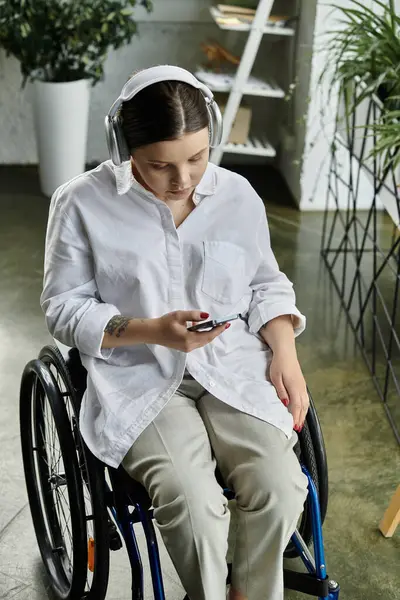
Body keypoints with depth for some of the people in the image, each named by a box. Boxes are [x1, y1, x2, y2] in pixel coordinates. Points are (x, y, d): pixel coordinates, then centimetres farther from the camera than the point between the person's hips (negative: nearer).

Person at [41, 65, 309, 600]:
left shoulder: (238, 195, 4)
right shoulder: (83, 204, -6)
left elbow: (266, 285, 16)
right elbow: (64, 309, -2)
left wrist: (284, 350, -2)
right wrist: (153, 331, -16)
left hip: (234, 370, 3)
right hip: (138, 380, -2)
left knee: (281, 487, -21)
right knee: (193, 501, -28)